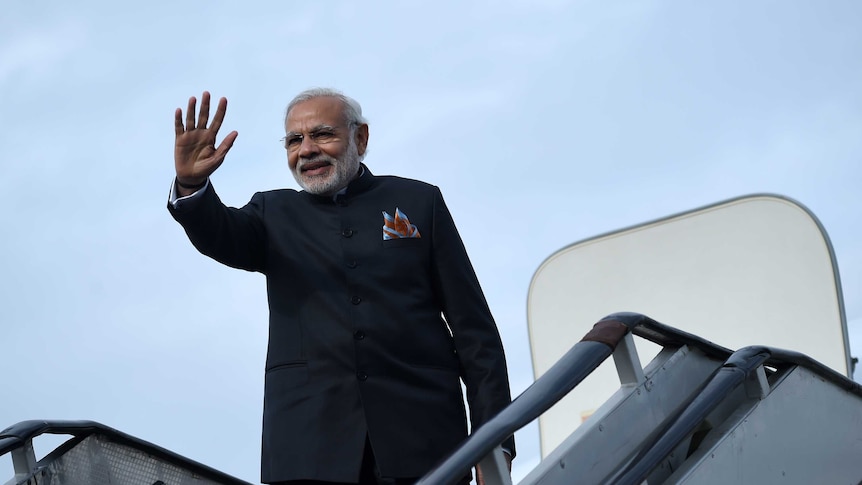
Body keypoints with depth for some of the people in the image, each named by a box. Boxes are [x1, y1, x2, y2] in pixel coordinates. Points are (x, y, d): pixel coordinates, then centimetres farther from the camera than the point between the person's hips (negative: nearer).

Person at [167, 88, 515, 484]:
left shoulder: (419, 202, 13)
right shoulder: (274, 213, 18)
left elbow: (472, 327, 9)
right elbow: (221, 236, -5)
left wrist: (494, 439, 0)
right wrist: (191, 185, -27)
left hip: (422, 437, 0)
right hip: (310, 446, 1)